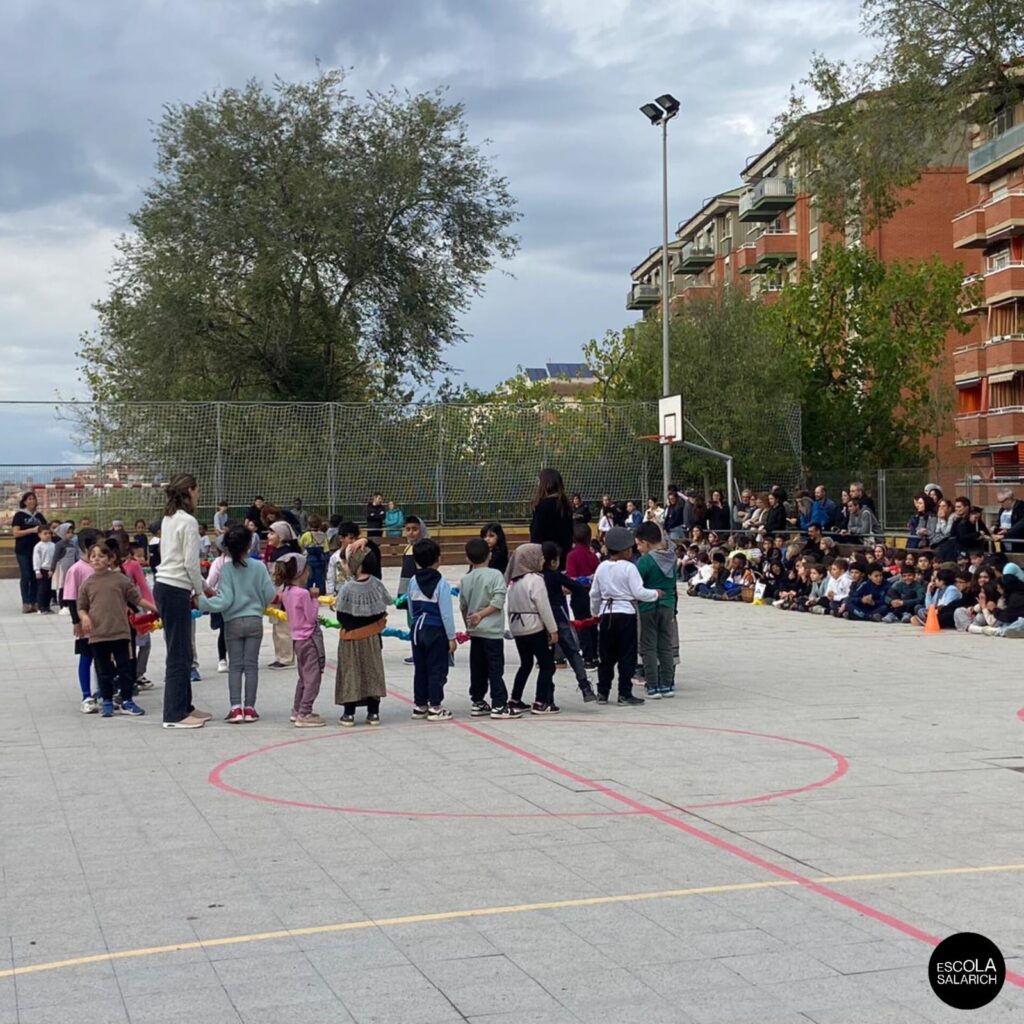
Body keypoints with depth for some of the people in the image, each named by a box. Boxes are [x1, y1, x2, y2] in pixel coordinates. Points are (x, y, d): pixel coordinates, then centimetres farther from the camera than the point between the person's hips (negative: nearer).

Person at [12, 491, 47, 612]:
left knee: (35, 577, 3)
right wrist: (32, 530, -16)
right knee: (25, 576, -6)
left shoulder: (39, 515, 13)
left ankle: (34, 602, 7)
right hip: (23, 551, -4)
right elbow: (16, 533, -8)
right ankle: (25, 603, -5)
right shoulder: (19, 515, 0)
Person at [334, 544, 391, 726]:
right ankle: (373, 712, 14)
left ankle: (349, 713, 9)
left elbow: (341, 616, -13)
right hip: (372, 637, 3)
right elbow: (384, 606, 1)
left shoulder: (348, 588, -18)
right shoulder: (375, 583, -7)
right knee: (373, 671, 12)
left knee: (350, 672, 7)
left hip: (352, 638, -3)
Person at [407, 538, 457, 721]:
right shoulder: (441, 583, -15)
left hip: (418, 629, 5)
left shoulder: (413, 582, 1)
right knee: (437, 670, 2)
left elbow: (411, 608, 9)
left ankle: (419, 705, 19)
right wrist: (451, 637, -7)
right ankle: (435, 707, 4)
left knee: (420, 669, 13)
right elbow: (446, 613, -14)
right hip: (436, 630, -5)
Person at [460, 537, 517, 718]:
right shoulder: (495, 575, -9)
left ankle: (477, 703, 17)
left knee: (478, 669, 12)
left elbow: (463, 607, 12)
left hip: (475, 631, 5)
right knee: (496, 669, -3)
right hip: (492, 630, -5)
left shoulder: (465, 580, 5)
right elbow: (498, 601, -18)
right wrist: (481, 614, -9)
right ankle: (499, 705, -3)